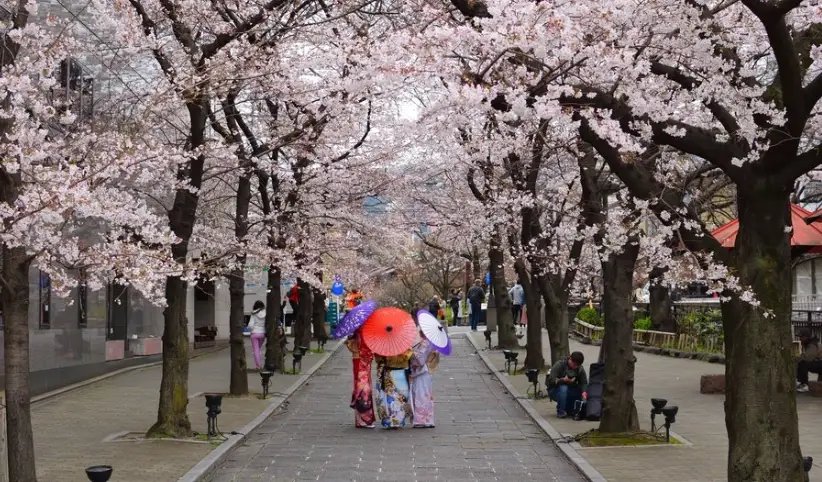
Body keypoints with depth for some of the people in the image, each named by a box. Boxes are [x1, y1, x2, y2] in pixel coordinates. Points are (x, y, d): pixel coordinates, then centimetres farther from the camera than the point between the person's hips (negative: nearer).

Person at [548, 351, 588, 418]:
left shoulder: (580, 369, -3)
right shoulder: (559, 365, -15)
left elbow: (584, 383, -14)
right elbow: (551, 380, -23)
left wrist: (584, 392, -35)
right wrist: (563, 380, -39)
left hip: (570, 392, 5)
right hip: (555, 391, -5)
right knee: (563, 388, -36)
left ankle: (568, 408, 9)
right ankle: (560, 411, -22)